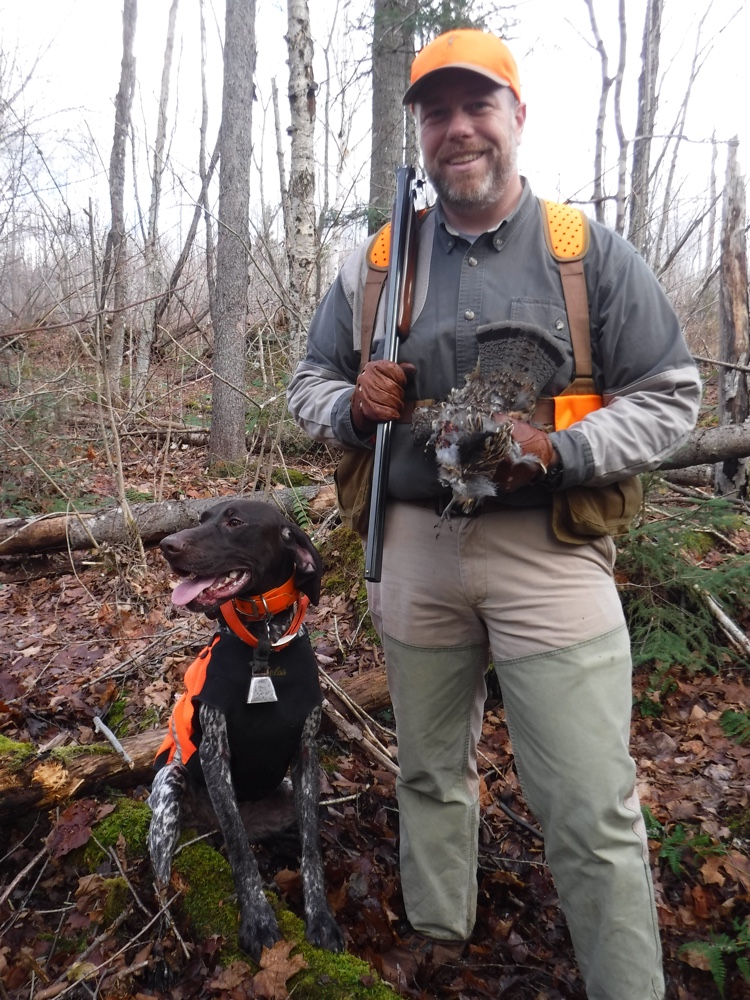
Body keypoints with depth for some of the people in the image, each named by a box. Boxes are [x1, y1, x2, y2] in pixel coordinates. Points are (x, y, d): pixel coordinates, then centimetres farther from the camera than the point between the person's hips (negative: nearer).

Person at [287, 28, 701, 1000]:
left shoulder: (592, 253, 1)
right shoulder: (376, 262, 8)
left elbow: (669, 396, 1)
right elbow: (310, 383, 15)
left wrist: (558, 450, -17)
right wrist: (354, 404, -9)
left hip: (548, 548, -3)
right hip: (415, 545, 4)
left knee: (593, 812, -2)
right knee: (430, 774, 19)